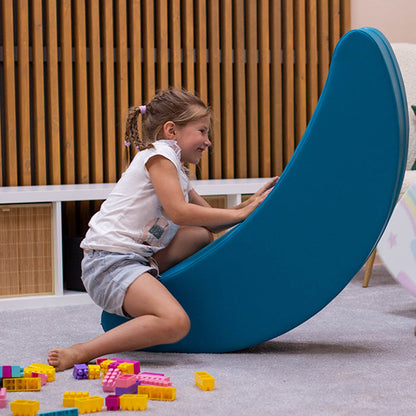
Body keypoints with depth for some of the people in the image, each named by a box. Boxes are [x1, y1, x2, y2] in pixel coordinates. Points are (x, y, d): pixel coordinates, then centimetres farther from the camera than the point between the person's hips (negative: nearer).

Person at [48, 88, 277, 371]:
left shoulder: (178, 175, 24)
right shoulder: (158, 155, -5)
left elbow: (211, 223, 25)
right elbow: (178, 212, -16)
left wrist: (250, 204, 12)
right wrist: (239, 214, -9)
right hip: (108, 261, -10)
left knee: (201, 236, 14)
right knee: (175, 324, -27)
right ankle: (80, 353, -25)